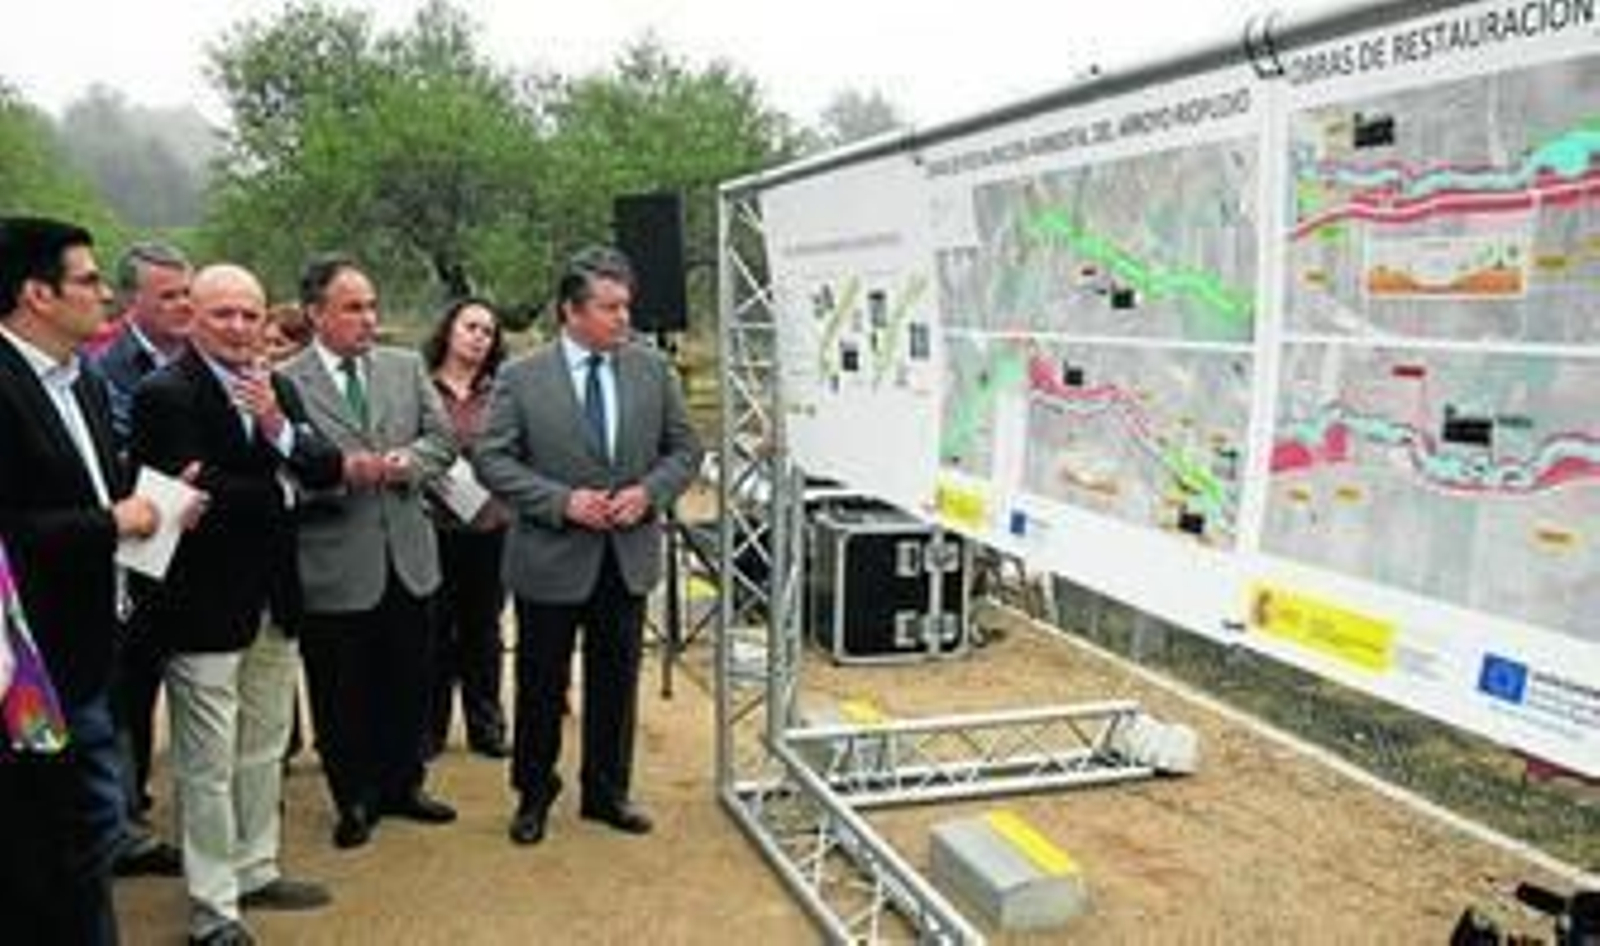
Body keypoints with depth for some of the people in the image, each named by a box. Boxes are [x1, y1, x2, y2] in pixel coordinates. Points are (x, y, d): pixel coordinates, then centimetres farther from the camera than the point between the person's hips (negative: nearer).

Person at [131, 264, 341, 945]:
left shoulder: (277, 387, 8)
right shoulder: (164, 394, -13)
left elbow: (327, 469, -1)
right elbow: (193, 497, -23)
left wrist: (278, 426, -18)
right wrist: (280, 486, -11)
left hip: (273, 599, 7)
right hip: (205, 605, -7)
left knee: (264, 749, 19)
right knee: (209, 764, 3)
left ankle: (256, 870, 35)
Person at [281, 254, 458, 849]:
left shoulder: (406, 367, 8)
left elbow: (443, 438, 7)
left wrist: (409, 461, -12)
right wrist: (343, 471, -25)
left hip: (407, 554, 4)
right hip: (334, 565, -4)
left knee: (408, 683, 16)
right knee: (341, 694, 10)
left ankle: (402, 784, 35)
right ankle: (354, 800, 28)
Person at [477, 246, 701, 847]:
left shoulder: (652, 369, 1)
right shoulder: (521, 379, -8)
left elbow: (685, 447, 5)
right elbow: (492, 460, -9)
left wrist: (649, 491, -13)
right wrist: (562, 501, -19)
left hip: (629, 556, 3)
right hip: (551, 559, -3)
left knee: (616, 682, 14)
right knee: (541, 685, 11)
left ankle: (606, 792, 32)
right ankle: (534, 794, 30)